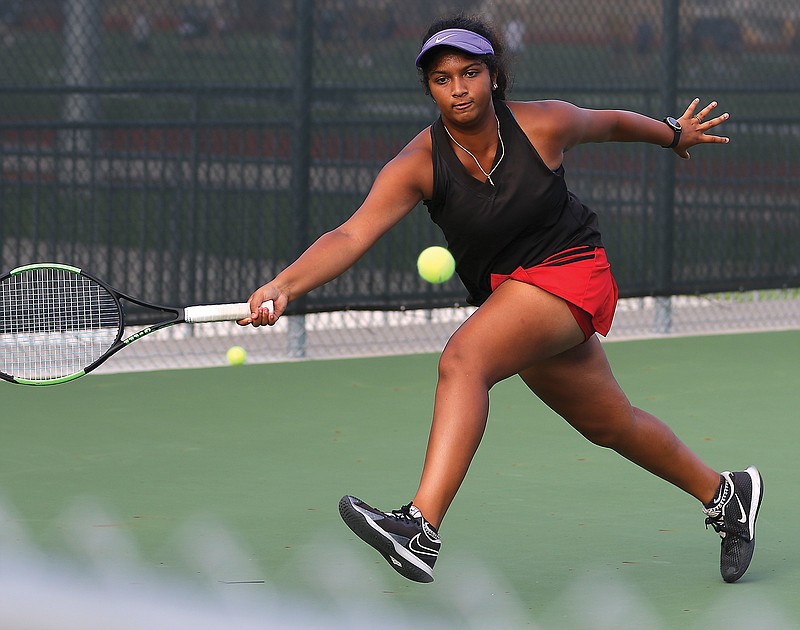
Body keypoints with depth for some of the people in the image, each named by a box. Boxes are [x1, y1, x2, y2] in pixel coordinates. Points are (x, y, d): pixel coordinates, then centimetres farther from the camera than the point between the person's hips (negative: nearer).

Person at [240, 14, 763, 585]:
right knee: (613, 426, 19)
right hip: (505, 292, 5)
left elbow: (611, 122, 8)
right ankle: (724, 493, 43)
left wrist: (674, 133, 27)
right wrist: (285, 285, -43)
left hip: (570, 268, -5)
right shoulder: (419, 163, -14)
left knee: (462, 360, -29)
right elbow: (352, 236, -26)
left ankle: (421, 529, -41)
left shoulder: (545, 125, -15)